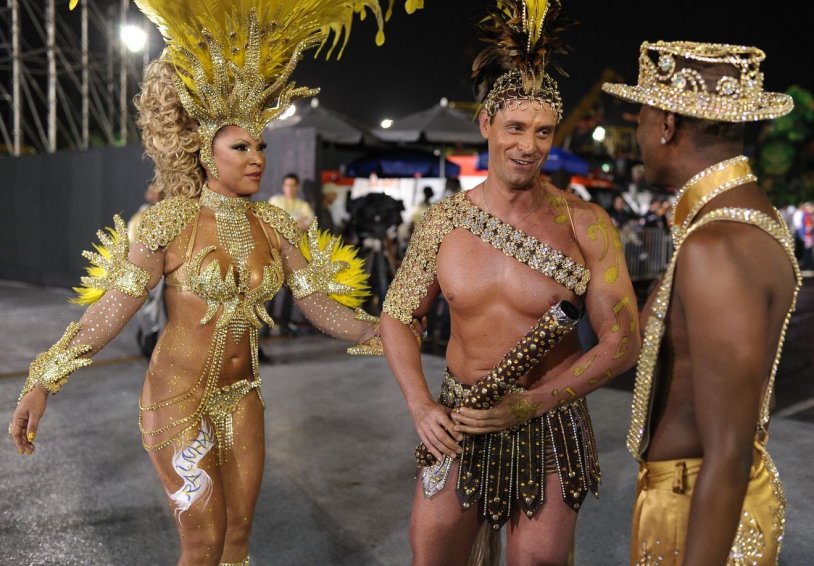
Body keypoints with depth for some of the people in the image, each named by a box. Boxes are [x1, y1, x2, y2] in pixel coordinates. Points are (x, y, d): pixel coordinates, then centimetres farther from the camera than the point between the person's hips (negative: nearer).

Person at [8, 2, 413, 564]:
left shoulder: (276, 225, -1)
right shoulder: (171, 222, -13)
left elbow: (320, 304, 0)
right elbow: (112, 307, -15)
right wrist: (42, 382, -20)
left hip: (242, 396, 5)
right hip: (177, 397, -4)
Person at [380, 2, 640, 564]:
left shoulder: (585, 224, -11)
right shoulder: (444, 219, -4)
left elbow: (622, 342, -10)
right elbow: (397, 315, 5)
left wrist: (529, 404, -18)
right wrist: (422, 407, -8)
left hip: (550, 431, -2)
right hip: (458, 423, 3)